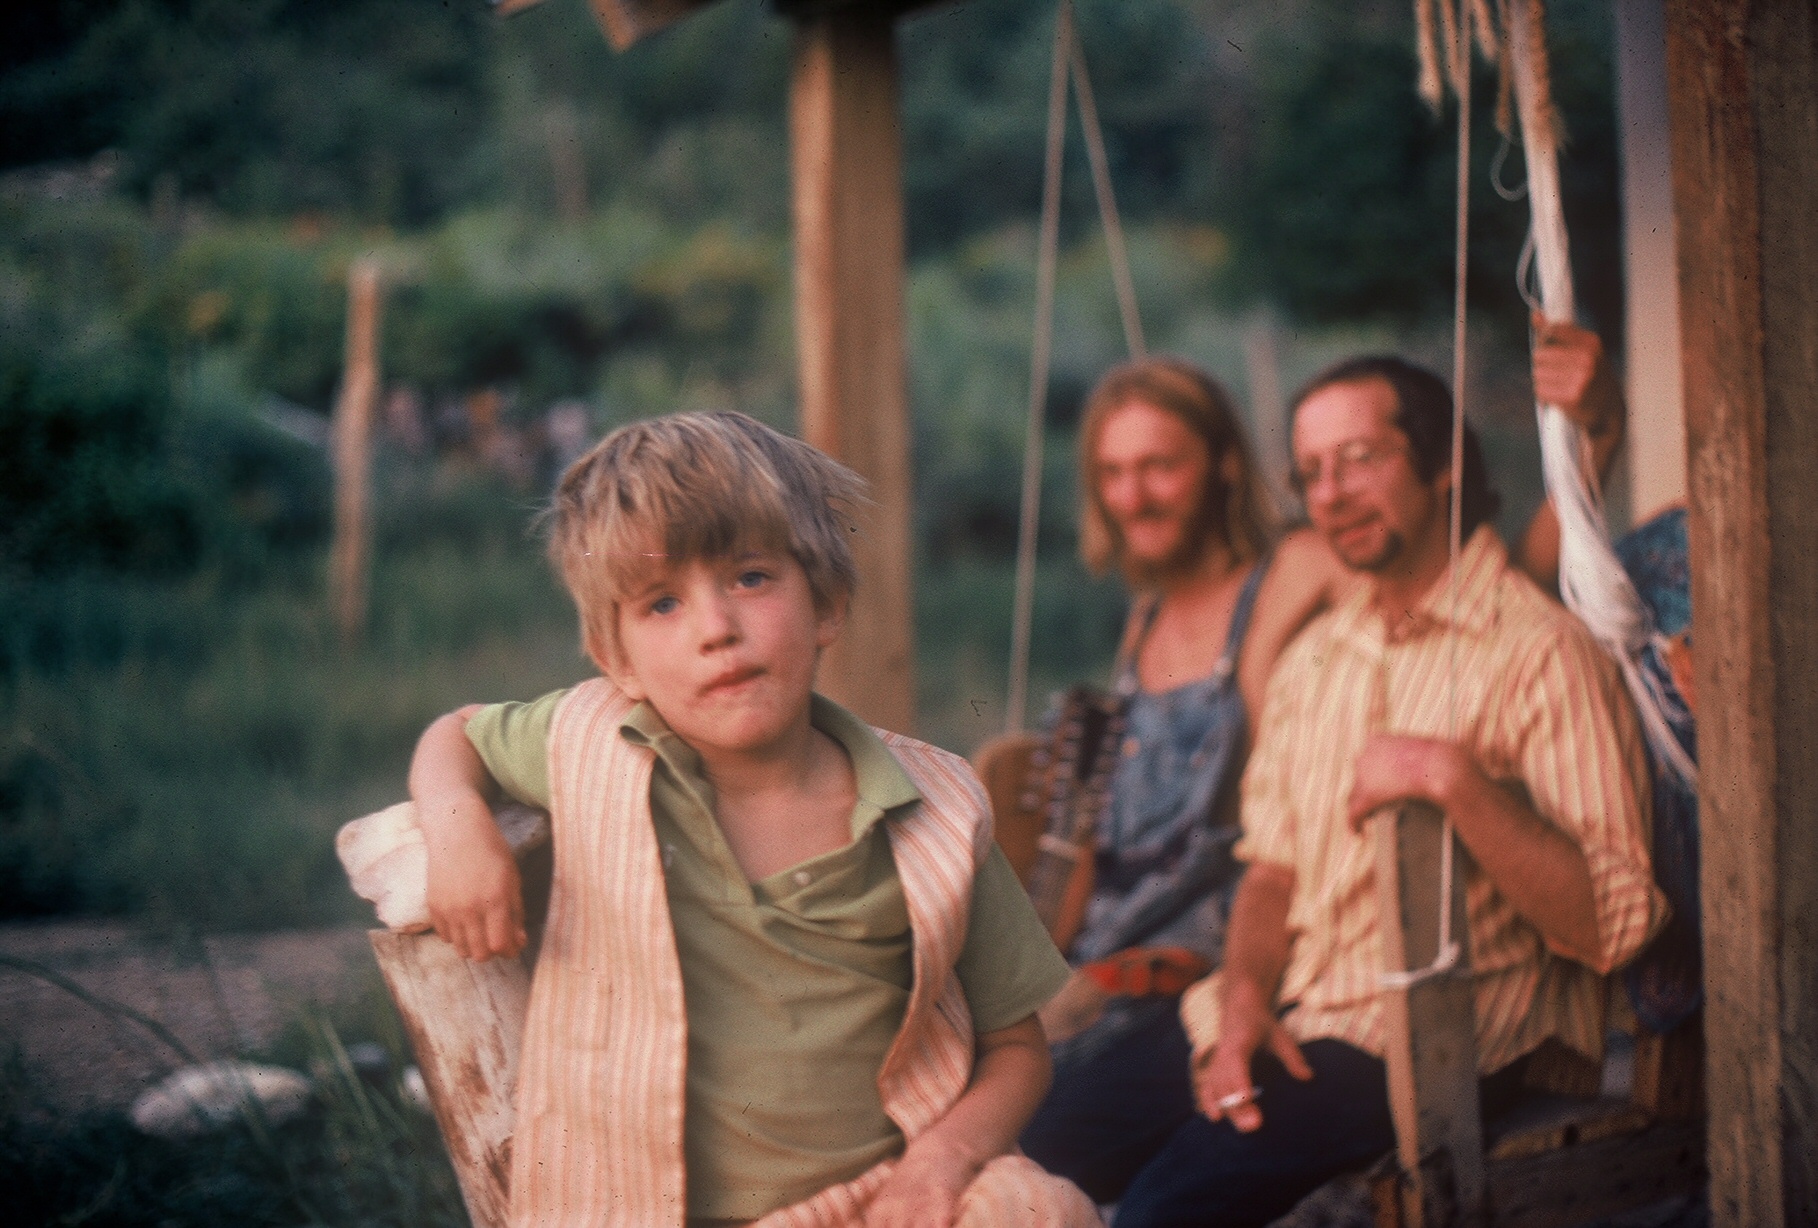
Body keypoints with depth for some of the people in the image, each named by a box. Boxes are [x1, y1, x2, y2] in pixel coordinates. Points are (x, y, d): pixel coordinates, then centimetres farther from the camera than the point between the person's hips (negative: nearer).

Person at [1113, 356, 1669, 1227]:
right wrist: (1245, 996, -2)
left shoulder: (1541, 651, -7)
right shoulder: (1313, 658, 19)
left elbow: (1609, 927, -13)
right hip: (1290, 1019, 7)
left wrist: (1455, 779, -22)